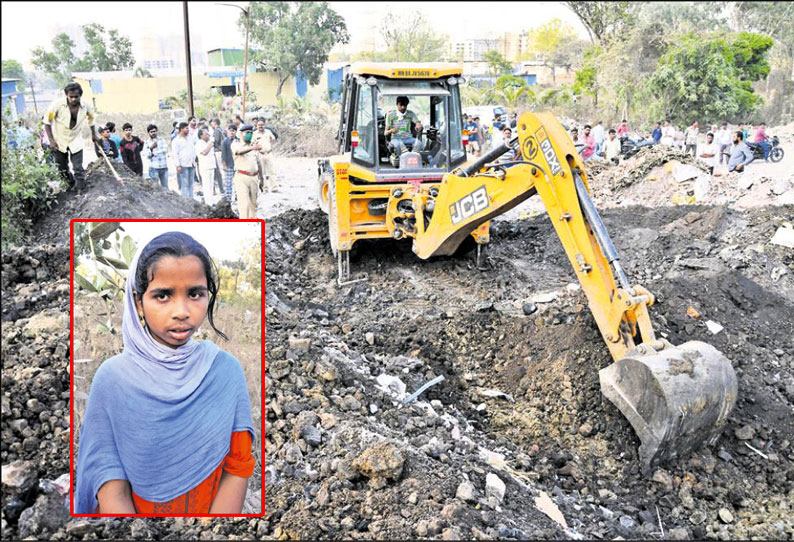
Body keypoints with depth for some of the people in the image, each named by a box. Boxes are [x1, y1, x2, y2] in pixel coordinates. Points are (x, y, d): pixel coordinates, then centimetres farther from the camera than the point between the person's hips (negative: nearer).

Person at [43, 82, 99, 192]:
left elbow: (91, 117, 11)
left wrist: (94, 134, 14)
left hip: (76, 141, 1)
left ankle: (80, 191, 5)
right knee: (62, 169, 12)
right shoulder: (57, 104, -23)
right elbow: (47, 122, -11)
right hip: (59, 141, 0)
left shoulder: (85, 106, -14)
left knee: (78, 168, -4)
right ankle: (72, 184, 35)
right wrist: (51, 140, -14)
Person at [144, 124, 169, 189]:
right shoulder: (148, 142, 3)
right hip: (154, 168, -2)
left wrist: (154, 153, -7)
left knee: (165, 186, 9)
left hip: (164, 167, 2)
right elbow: (148, 156, 1)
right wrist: (151, 148, -15)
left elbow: (165, 149, -3)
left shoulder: (162, 139, 7)